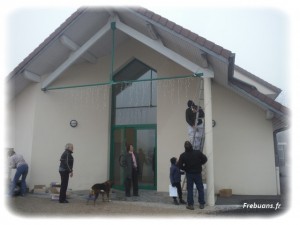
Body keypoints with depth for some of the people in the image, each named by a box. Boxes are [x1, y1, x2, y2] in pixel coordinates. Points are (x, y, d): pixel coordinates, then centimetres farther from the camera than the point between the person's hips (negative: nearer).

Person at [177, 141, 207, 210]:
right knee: (200, 189, 12)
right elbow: (204, 159, -2)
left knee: (189, 189, 8)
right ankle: (202, 204, 16)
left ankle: (190, 204, 9)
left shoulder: (183, 155, -12)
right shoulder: (198, 153, -11)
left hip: (189, 174, 0)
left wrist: (185, 169, 5)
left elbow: (180, 165, -12)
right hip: (198, 173, 0)